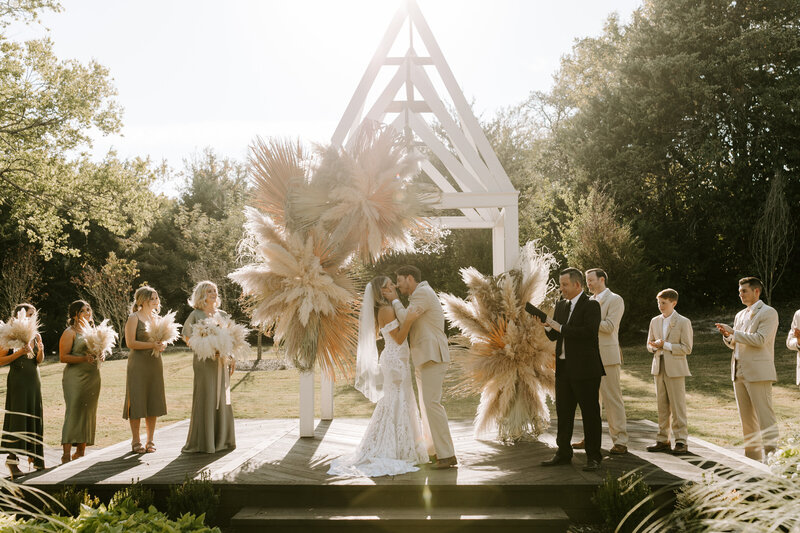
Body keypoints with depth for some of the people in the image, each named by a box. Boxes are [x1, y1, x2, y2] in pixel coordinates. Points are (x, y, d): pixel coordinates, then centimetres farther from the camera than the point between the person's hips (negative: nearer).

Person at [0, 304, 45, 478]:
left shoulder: (36, 336, 10)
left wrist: (40, 350, -13)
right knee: (18, 417, -9)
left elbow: (39, 361, 6)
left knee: (34, 416, 9)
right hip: (18, 380, -6)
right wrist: (19, 353, -21)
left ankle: (33, 456, 19)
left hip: (34, 380, 6)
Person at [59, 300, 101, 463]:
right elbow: (63, 357, -11)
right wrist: (84, 358, -22)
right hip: (75, 377, -7)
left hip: (93, 376, 7)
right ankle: (66, 453, -12)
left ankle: (80, 451, 14)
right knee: (73, 413, -12)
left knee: (88, 413, 7)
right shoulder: (69, 332, -3)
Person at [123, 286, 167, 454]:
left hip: (155, 363, 6)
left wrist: (161, 344, 2)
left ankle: (150, 440, 14)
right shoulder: (134, 318, -4)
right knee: (137, 402, -3)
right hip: (138, 364, -6)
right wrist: (152, 345, -18)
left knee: (153, 402, 7)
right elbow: (130, 342, -13)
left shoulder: (155, 318, 16)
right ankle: (136, 442, 5)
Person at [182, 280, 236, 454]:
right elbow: (187, 336, 1)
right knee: (205, 399, -3)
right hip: (204, 361, -5)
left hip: (221, 362, 5)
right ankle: (203, 441, 4)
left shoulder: (223, 315, 13)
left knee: (222, 398, 7)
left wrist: (232, 359, 10)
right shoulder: (196, 315, -1)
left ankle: (222, 439, 16)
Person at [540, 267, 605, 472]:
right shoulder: (561, 305, 14)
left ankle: (593, 457, 11)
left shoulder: (591, 305, -8)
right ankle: (563, 453, 24)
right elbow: (554, 336, 15)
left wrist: (560, 327, -20)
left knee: (590, 413, 2)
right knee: (563, 411, 13)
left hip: (585, 369, -7)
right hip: (563, 368, 7)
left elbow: (590, 332, -23)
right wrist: (547, 325, -6)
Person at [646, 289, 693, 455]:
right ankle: (663, 440, 16)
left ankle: (681, 441, 4)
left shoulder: (683, 322, -4)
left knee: (678, 406, -3)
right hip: (658, 368, 5)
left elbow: (687, 348, -8)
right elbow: (649, 344, 17)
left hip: (675, 369, -5)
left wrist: (665, 345, -16)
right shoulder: (655, 321, 13)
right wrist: (654, 346, -6)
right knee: (662, 405, 9)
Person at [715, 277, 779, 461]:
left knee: (765, 417, -8)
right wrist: (727, 335, 0)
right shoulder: (740, 315, 18)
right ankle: (753, 457, 17)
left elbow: (760, 339, -16)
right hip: (739, 372, 8)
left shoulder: (769, 313, -4)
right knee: (747, 419, 10)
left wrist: (733, 332, -13)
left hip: (758, 373, -8)